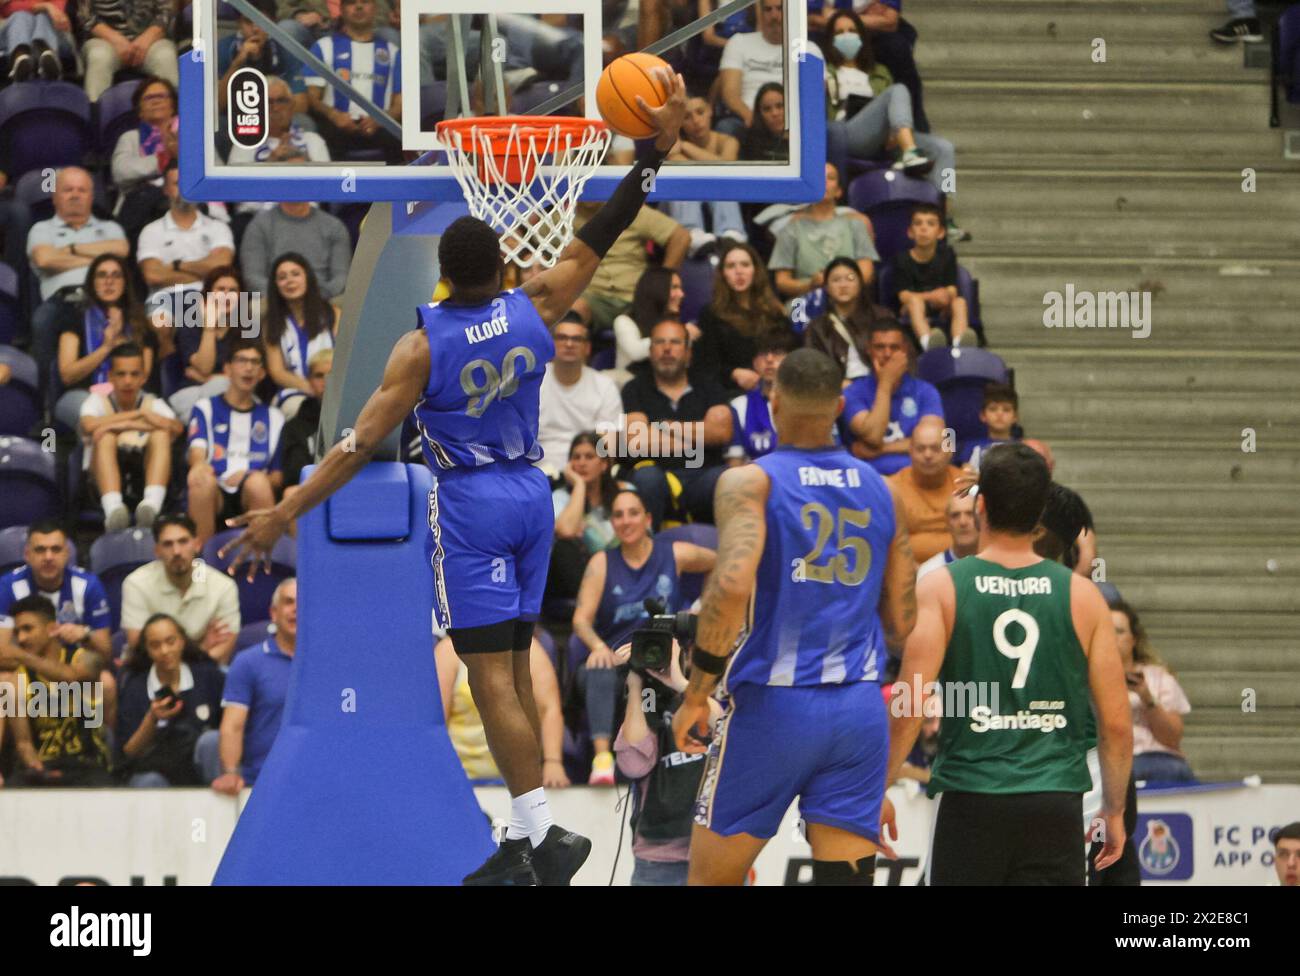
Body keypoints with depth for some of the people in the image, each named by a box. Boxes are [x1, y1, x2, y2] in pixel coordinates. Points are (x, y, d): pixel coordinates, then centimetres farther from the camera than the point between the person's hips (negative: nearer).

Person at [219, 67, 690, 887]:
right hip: (530, 495, 6)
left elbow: (364, 442, -16)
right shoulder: (533, 311, -4)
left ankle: (544, 831, -19)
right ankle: (525, 845, 13)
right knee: (513, 671, 12)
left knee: (493, 677, -8)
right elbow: (597, 240, 3)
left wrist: (286, 513, -13)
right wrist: (657, 150, 5)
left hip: (470, 509, -6)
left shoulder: (424, 347, -15)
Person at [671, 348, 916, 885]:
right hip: (861, 710, 4)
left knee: (711, 879, 9)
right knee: (847, 877, 0)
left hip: (772, 703, -4)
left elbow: (732, 585, -22)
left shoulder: (750, 482, -6)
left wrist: (696, 694, -14)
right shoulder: (880, 490, 10)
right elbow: (901, 623, 14)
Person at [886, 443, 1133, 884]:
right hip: (1056, 807, 1)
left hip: (970, 801, -1)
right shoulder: (1082, 596, 4)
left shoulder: (941, 588, -2)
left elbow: (908, 709, -9)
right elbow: (1116, 724, 4)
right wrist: (1114, 810, 17)